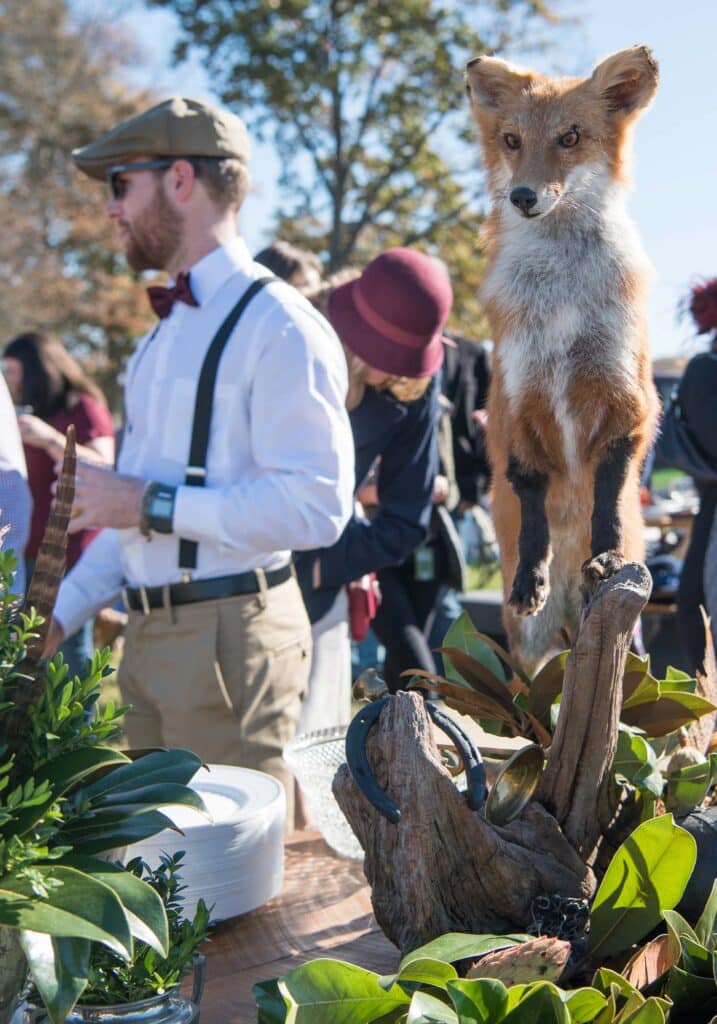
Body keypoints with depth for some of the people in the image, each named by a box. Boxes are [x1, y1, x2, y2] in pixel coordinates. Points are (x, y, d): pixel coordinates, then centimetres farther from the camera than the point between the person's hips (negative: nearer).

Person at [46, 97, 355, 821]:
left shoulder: (279, 327, -13)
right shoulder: (161, 336, 17)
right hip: (149, 633, 9)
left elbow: (317, 505, -23)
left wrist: (151, 506, -19)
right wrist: (60, 613, 16)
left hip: (228, 633, -9)